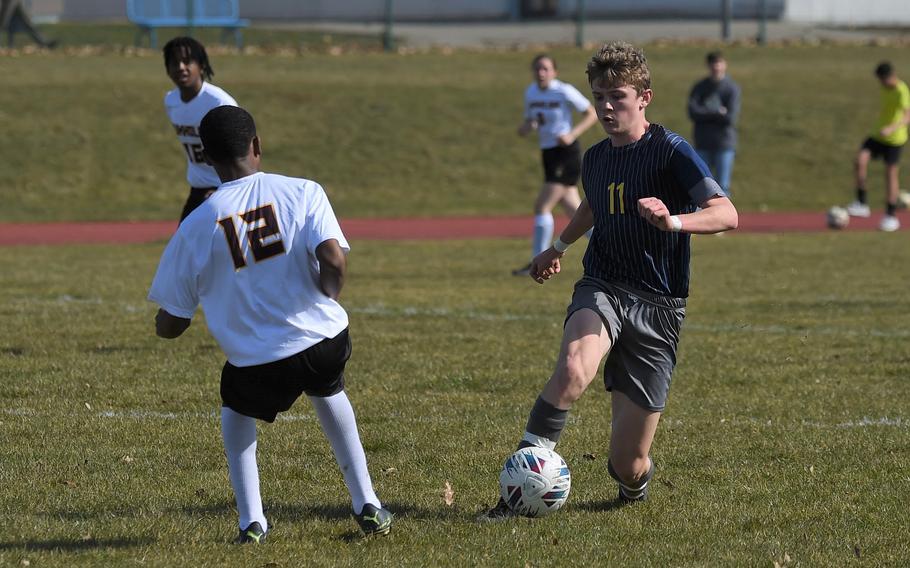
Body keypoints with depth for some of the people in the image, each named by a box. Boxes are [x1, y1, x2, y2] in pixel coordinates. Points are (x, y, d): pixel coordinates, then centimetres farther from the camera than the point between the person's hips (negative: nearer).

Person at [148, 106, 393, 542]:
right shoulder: (302, 193, -2)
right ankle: (367, 505, 35)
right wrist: (326, 296, 4)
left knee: (235, 408, 33)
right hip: (324, 343, 1)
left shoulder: (196, 227, -1)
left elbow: (170, 325, 2)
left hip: (255, 364, -1)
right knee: (328, 392, 37)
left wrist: (165, 323, 27)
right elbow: (333, 259, -18)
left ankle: (251, 522, 20)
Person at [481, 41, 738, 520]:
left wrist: (673, 221, -38)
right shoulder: (595, 159, 10)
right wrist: (559, 246, 46)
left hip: (656, 306, -3)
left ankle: (635, 480, 38)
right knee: (573, 370, -36)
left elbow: (726, 214, -21)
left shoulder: (670, 151, -9)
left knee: (628, 463, -2)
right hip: (602, 288, 3)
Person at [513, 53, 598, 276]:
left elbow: (592, 114, -6)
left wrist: (572, 134, -19)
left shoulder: (564, 92, -11)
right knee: (574, 210, 8)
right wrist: (525, 128, -7)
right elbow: (529, 122, 17)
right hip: (548, 154, 7)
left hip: (566, 153, -7)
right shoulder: (531, 93, 8)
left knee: (542, 206, -11)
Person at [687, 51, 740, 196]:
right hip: (703, 144, 2)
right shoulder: (699, 87, 6)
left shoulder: (732, 88, 0)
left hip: (724, 145, -2)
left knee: (722, 186, -1)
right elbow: (693, 113, -7)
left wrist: (706, 114, -5)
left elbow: (731, 117, -11)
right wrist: (717, 112, -12)